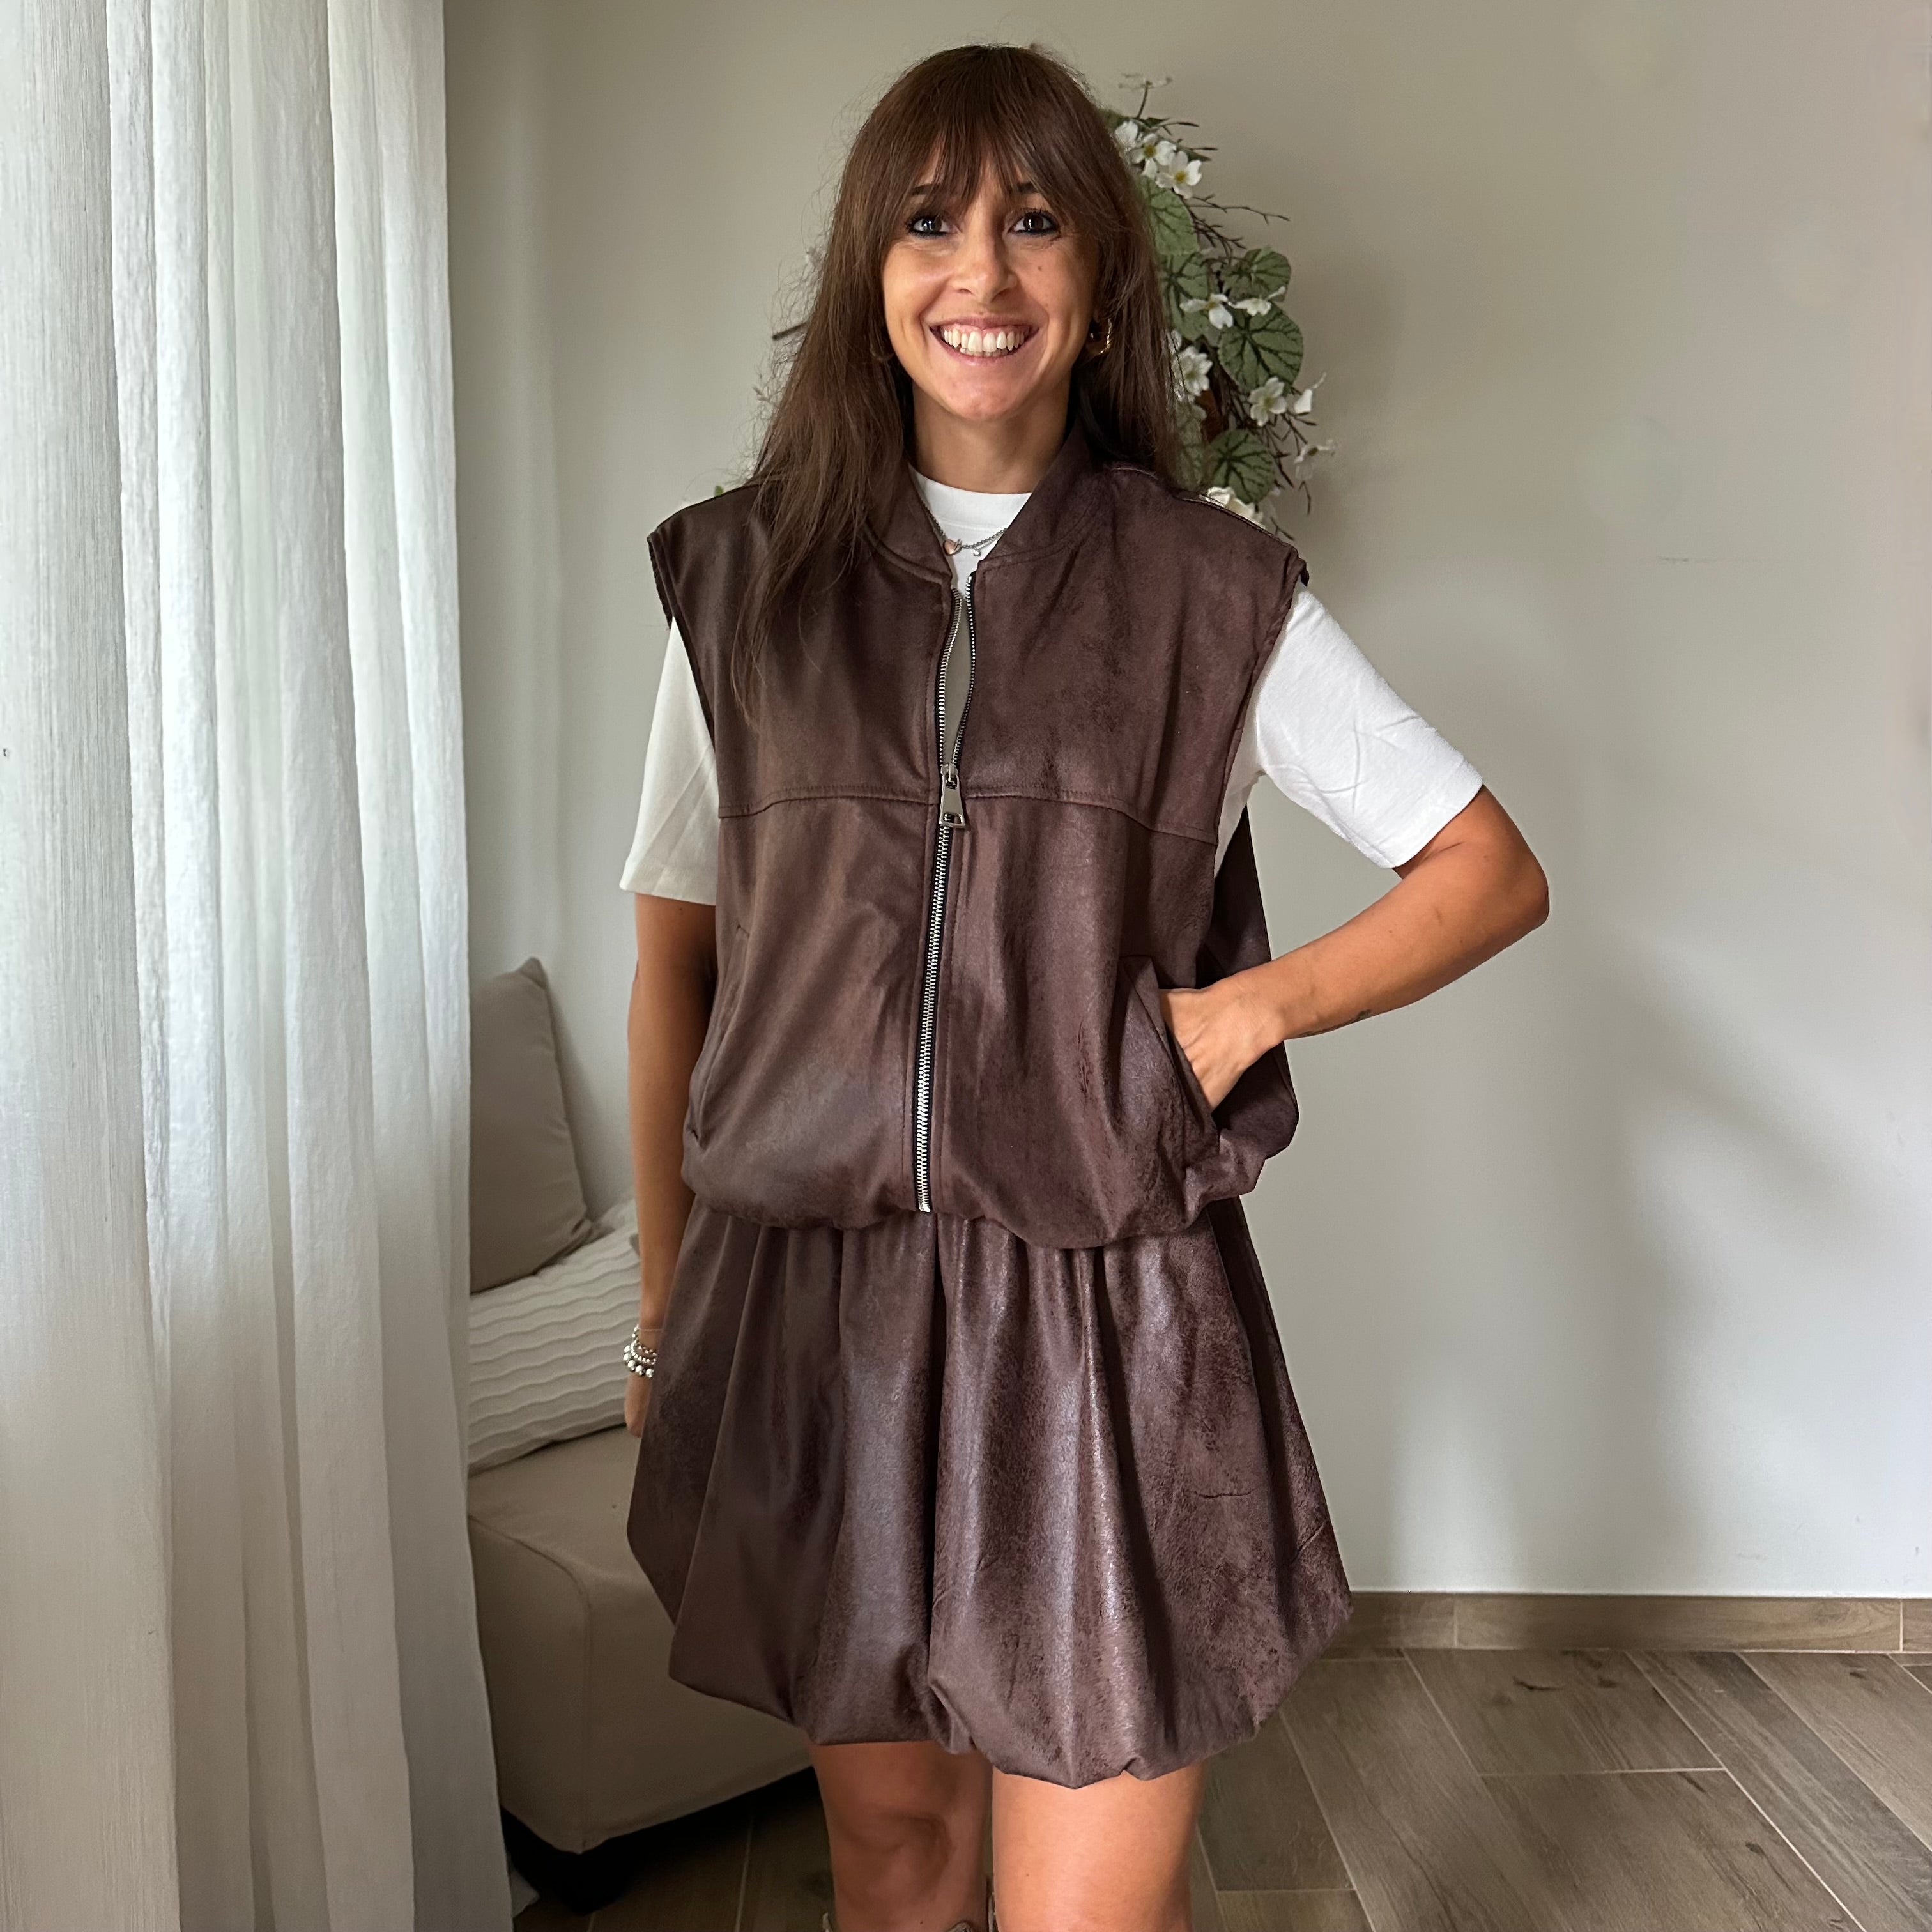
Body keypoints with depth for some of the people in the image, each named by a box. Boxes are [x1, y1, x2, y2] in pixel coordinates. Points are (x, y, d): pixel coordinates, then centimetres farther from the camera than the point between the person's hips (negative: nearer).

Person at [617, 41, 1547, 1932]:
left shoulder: (1216, 592, 1)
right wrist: (663, 1314, 9)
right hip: (808, 1314, 2)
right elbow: (674, 961, 8)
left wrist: (1247, 1007, -8)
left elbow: (1492, 873, 7)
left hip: (1113, 1327, -1)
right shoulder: (743, 581, 4)